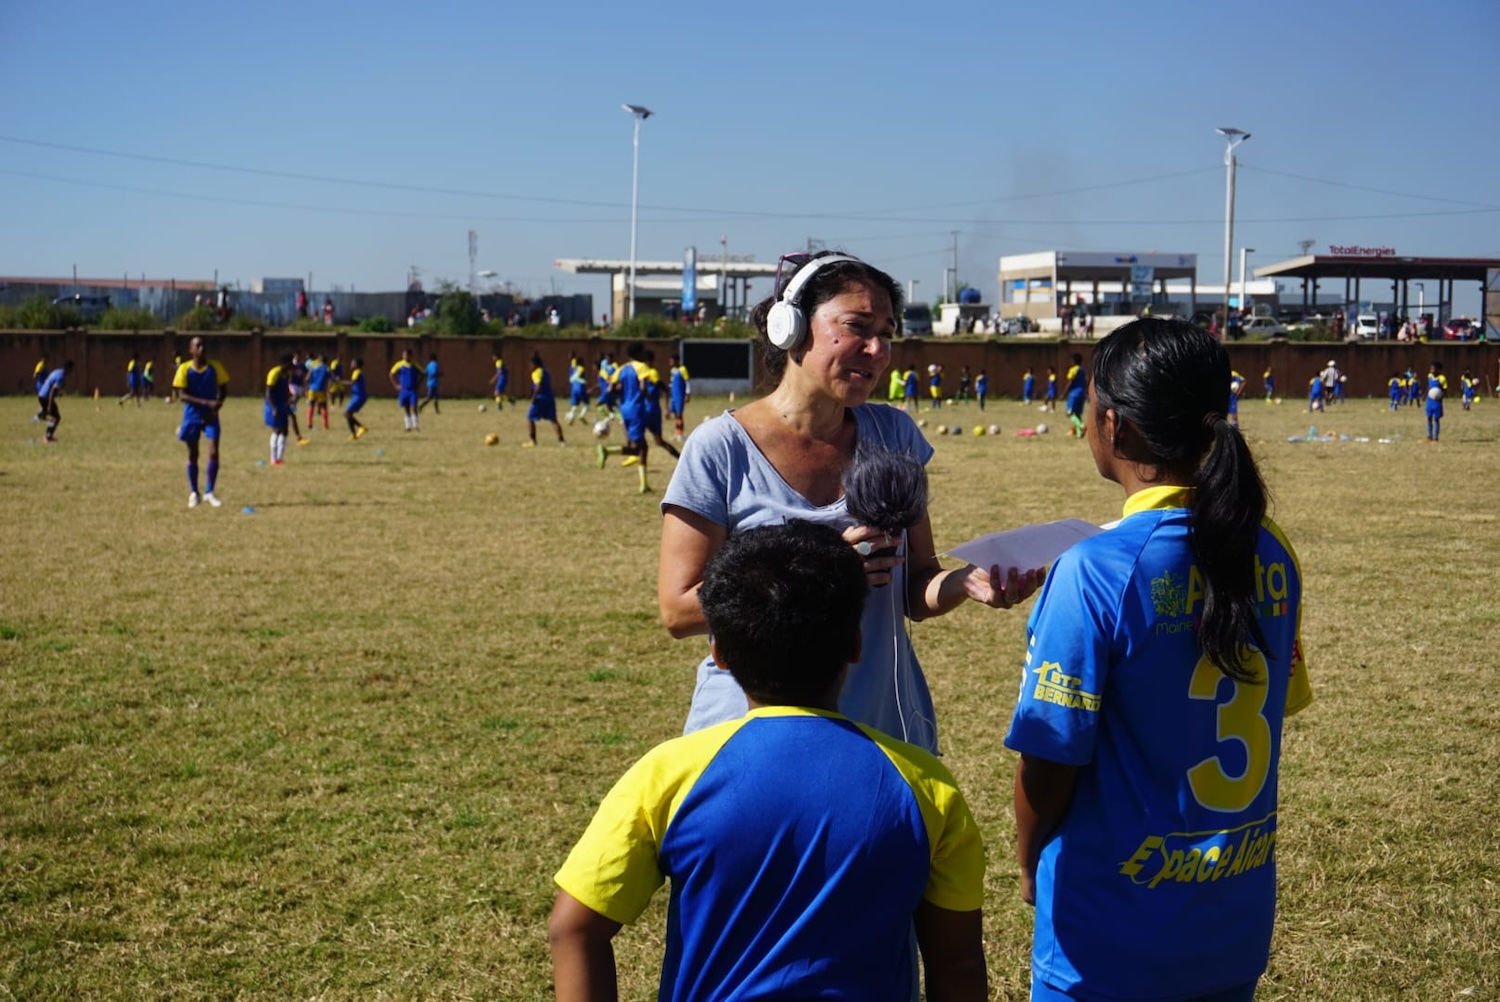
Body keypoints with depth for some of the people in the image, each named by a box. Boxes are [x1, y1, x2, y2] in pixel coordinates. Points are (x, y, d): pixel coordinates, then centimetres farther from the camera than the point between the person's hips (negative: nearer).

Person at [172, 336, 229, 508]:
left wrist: (217, 403, -13)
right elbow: (182, 395, -14)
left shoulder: (215, 367, -2)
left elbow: (224, 389, 7)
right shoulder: (185, 369, -8)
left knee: (214, 452, -10)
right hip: (192, 416, -1)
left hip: (211, 416, 1)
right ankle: (193, 493, 20)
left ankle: (209, 492, 1)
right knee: (193, 454, 7)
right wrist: (205, 402, -26)